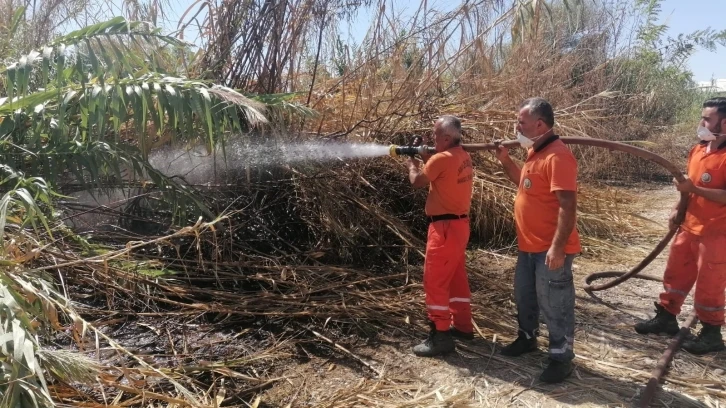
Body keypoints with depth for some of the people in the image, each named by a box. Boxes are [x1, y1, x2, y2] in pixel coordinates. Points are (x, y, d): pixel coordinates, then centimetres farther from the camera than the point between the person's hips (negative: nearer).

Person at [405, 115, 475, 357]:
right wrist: (426, 159, 13)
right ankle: (463, 326, 30)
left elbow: (417, 182, -7)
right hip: (459, 224, 10)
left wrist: (412, 165, 12)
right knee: (456, 277, 19)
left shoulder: (442, 158, -19)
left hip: (445, 227, -10)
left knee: (434, 281, -4)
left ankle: (441, 337, 0)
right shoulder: (463, 157, 9)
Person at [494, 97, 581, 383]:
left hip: (550, 249, -10)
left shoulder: (557, 156, -21)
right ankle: (527, 338, 42)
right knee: (524, 296, 23)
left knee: (553, 305, 2)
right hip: (529, 246, 10)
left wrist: (557, 247, -27)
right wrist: (505, 160, 12)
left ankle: (561, 358, 17)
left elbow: (567, 205, -26)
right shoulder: (535, 151, 10)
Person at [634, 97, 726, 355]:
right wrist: (678, 210, 10)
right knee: (675, 274, 17)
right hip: (689, 228, 8)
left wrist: (694, 189, -26)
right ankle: (666, 318, 31)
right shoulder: (697, 150, 7)